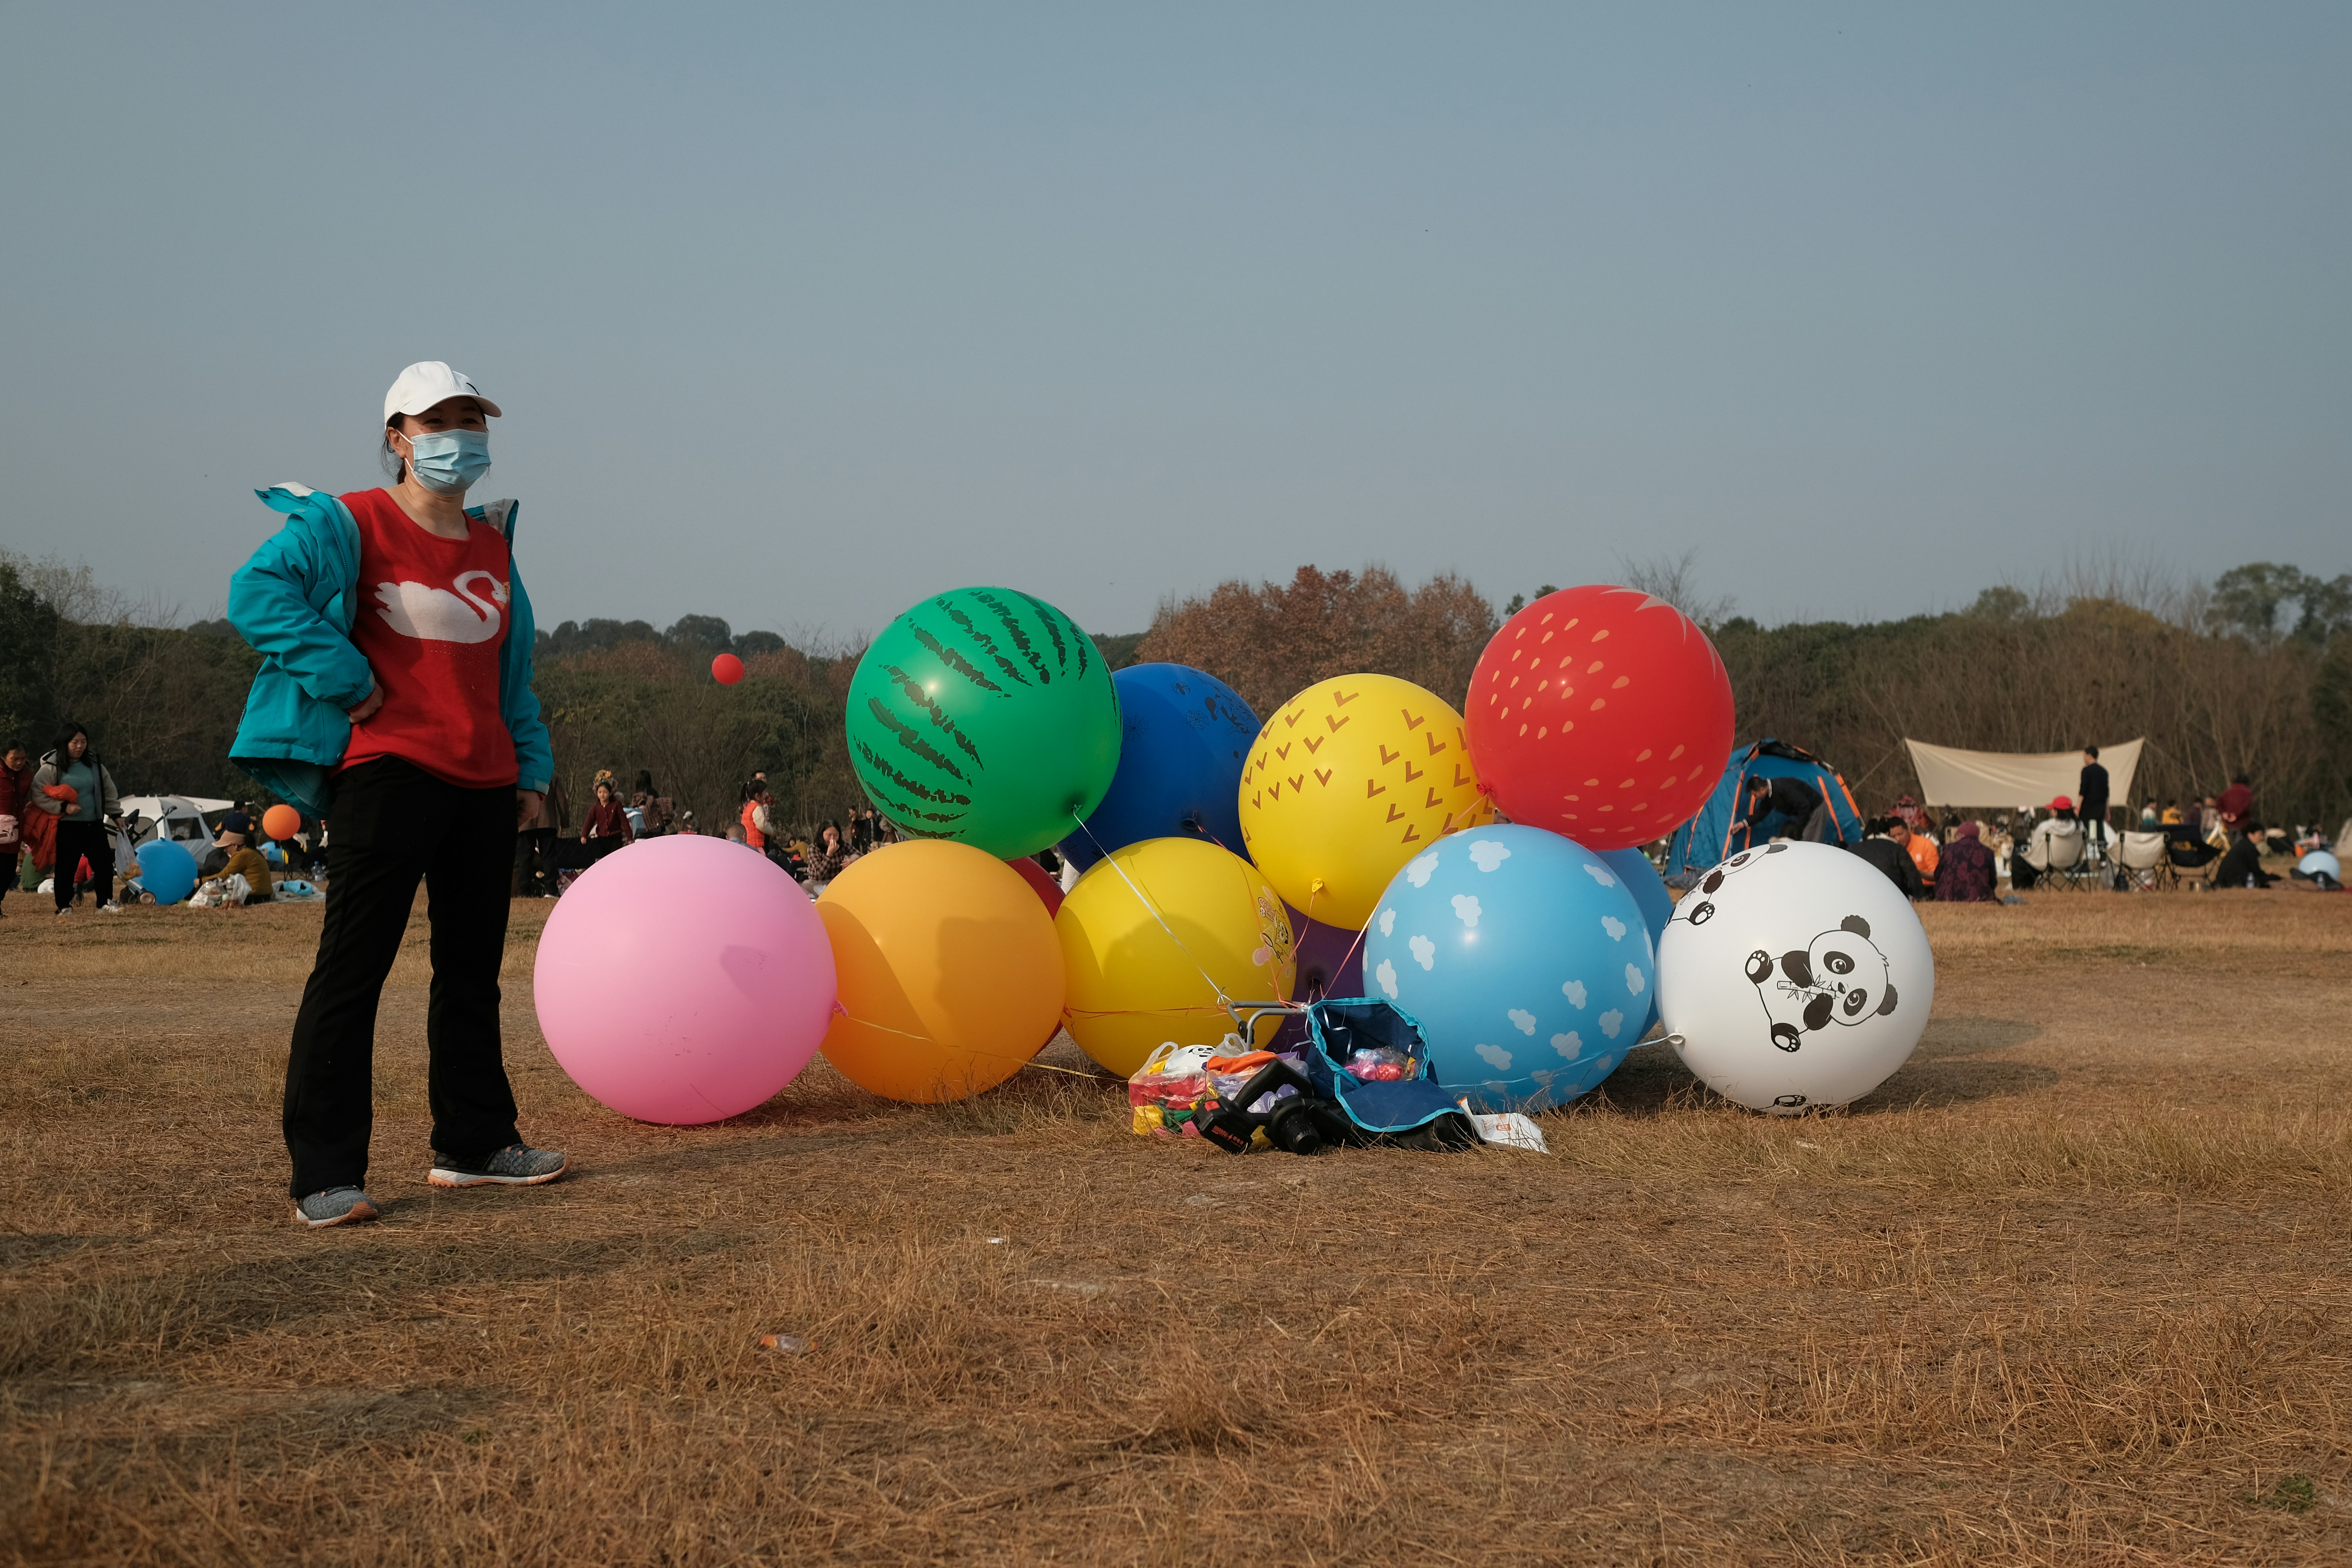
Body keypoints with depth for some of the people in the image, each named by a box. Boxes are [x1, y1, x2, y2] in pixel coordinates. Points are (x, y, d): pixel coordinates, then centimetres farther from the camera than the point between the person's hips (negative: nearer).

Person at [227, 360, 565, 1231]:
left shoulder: (493, 542, 17)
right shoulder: (350, 524, -3)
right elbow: (257, 591, -17)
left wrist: (530, 768, 15)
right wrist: (346, 681, -19)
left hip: (484, 782, 7)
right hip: (388, 773, -7)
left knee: (473, 967, 14)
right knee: (352, 968, -8)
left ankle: (473, 1143, 26)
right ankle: (324, 1175, -5)